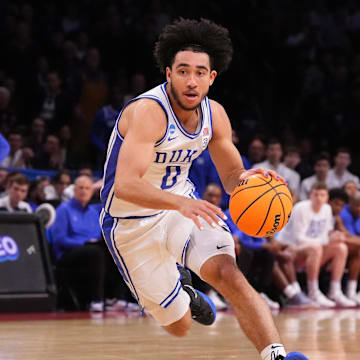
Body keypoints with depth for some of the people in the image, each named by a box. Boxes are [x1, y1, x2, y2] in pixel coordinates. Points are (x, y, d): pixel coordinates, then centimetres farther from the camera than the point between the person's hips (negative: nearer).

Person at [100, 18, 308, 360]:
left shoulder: (214, 114, -6)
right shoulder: (148, 112, -28)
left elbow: (231, 175, 6)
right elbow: (125, 185, -38)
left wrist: (246, 178, -19)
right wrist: (181, 203, -52)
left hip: (182, 204, 5)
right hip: (131, 223, -4)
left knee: (228, 274, -24)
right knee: (179, 325, 6)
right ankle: (177, 285, 42)